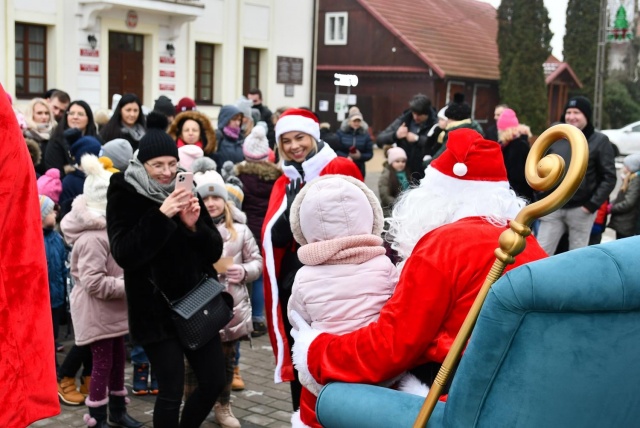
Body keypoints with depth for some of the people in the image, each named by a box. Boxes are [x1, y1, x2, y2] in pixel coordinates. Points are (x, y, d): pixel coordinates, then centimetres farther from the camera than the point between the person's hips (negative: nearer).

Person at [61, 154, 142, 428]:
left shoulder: (105, 228, 10)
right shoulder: (92, 237, -25)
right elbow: (93, 282, -29)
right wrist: (130, 285, -23)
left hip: (111, 309, 10)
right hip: (97, 311, -10)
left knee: (117, 359, 17)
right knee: (102, 363, -1)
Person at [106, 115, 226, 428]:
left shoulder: (185, 192, 6)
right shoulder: (124, 196, -7)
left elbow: (215, 251, 4)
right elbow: (125, 255, -19)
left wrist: (195, 226, -16)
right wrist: (161, 215, -27)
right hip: (156, 309, -5)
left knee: (215, 381, 10)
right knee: (171, 392, -4)